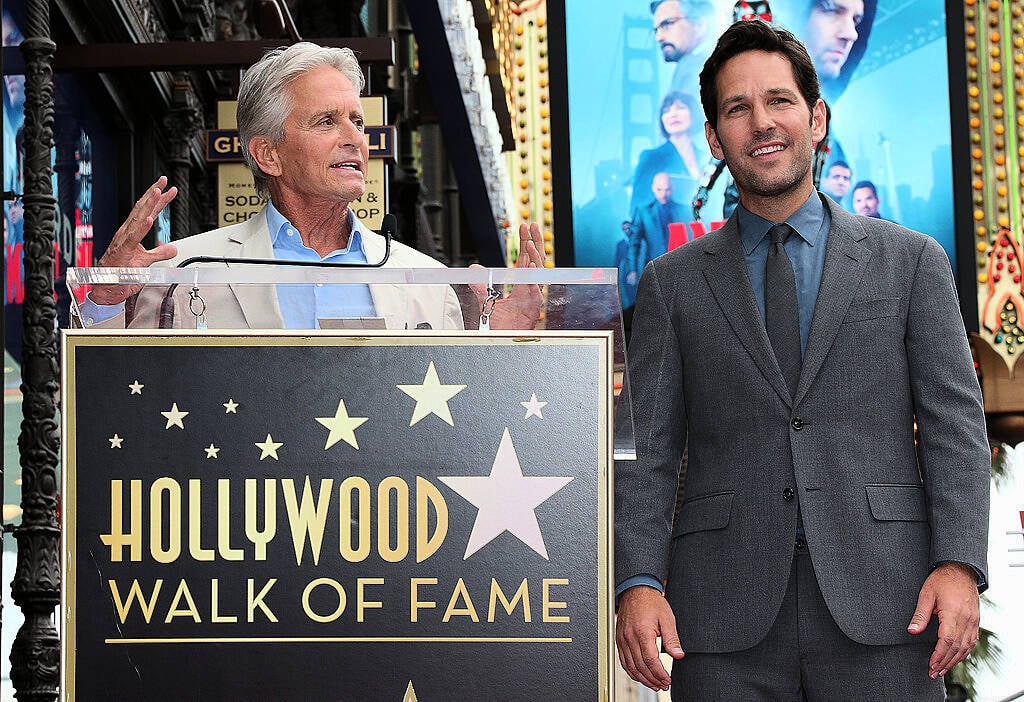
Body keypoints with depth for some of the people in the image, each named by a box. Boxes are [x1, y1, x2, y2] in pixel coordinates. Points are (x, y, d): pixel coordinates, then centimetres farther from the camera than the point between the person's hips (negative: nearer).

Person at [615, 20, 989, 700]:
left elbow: (954, 422, 4)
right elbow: (647, 447, 7)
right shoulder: (673, 283, 12)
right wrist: (639, 582, -8)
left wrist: (959, 565, -9)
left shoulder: (912, 261, 10)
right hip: (725, 612, 1)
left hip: (880, 597, 0)